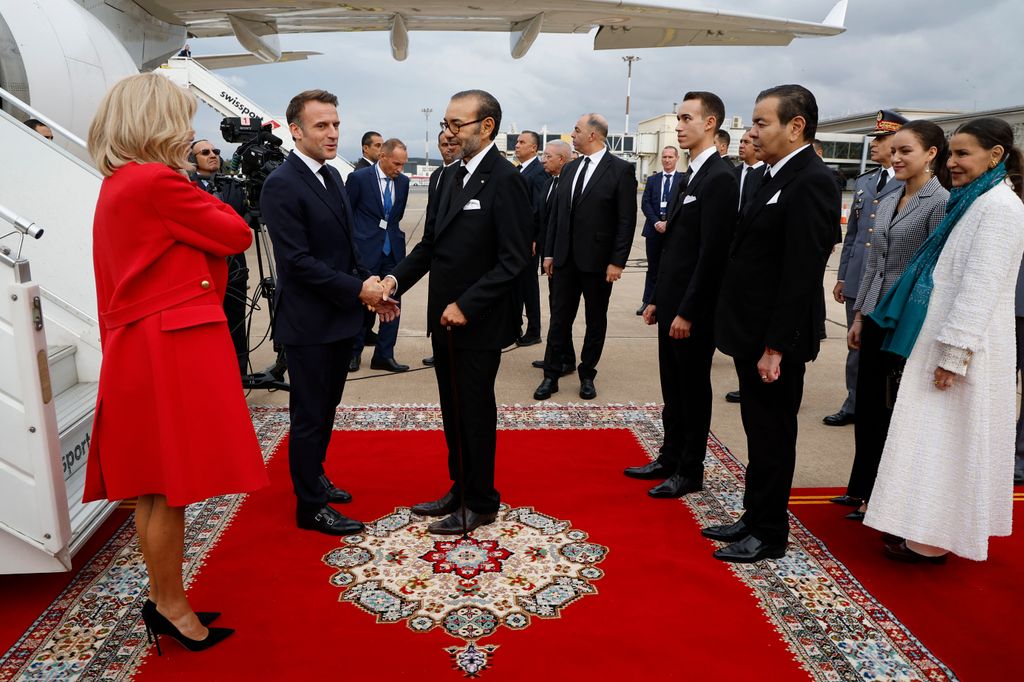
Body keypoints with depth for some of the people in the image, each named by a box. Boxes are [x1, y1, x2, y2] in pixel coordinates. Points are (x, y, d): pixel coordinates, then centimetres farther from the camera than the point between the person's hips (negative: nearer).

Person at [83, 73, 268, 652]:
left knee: (155, 488, 15)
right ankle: (172, 609, 15)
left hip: (138, 348, 10)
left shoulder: (115, 186, 16)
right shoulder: (158, 181, -14)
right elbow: (238, 235, -6)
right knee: (173, 489, 1)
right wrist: (203, 201, 9)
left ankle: (163, 602, 27)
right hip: (173, 350, -10)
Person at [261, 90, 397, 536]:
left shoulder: (331, 175, 10)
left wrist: (371, 287, 5)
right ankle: (310, 507, 19)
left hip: (340, 317, 8)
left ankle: (314, 477, 39)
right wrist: (357, 289, -20)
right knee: (309, 416, 4)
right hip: (309, 323, -8)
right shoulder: (281, 185, -17)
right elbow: (298, 261, -22)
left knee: (326, 408, 21)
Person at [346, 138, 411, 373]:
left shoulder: (403, 181, 6)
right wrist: (353, 242, 2)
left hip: (393, 250, 5)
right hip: (366, 250, -4)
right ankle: (353, 352, 19)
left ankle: (384, 355, 12)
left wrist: (392, 232, 15)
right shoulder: (358, 178, -7)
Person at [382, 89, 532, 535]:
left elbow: (514, 258, -19)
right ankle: (460, 490, 33)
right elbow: (431, 243, 12)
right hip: (445, 318, 8)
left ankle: (480, 504, 23)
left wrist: (466, 306, -21)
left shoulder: (504, 179, -14)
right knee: (453, 411, 17)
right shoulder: (454, 176, 11)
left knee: (475, 413, 5)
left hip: (478, 322, -7)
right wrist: (397, 279, -3)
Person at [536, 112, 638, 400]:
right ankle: (551, 375, 14)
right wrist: (549, 252, 9)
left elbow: (627, 220, -10)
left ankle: (587, 375, 23)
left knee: (596, 321, 9)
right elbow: (557, 213, 12)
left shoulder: (620, 170, -7)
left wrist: (617, 261, -14)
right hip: (566, 258, 5)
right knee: (559, 318, 6)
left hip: (598, 260, -4)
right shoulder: (571, 168, 10)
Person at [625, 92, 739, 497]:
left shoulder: (719, 178, -15)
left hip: (693, 310, -8)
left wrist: (687, 311, -19)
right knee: (672, 388, 16)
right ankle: (671, 458, 29)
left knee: (694, 391, 5)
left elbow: (712, 253, -20)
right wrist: (658, 300, 15)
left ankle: (690, 472, 18)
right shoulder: (691, 175, 14)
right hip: (671, 304, 9)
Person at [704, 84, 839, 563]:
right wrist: (753, 339, 14)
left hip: (775, 341, -9)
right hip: (753, 334, 9)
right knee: (759, 433, 18)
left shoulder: (811, 182, -17)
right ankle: (755, 518, 33)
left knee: (772, 437, 5)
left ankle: (769, 534, 20)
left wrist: (775, 346, -22)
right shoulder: (776, 176, 13)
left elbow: (802, 274, -22)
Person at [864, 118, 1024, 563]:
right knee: (936, 437, 14)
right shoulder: (972, 202, 14)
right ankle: (924, 527, 26)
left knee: (944, 438, -1)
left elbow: (981, 287, -20)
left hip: (962, 345, -9)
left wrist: (954, 354, -22)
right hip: (943, 336, 9)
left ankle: (931, 540, 10)